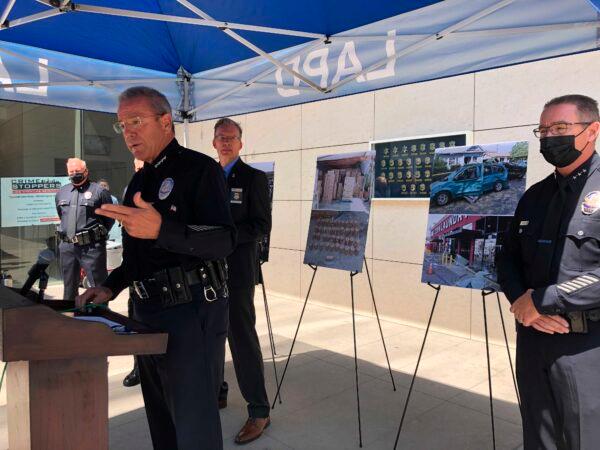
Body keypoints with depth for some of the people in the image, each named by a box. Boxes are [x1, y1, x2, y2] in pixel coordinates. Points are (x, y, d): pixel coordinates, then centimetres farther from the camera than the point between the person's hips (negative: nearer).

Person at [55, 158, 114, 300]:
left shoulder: (98, 191, -4)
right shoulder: (61, 193, 13)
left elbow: (110, 217, 1)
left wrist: (99, 234, 0)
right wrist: (67, 233, 15)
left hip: (91, 247, -5)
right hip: (67, 246, 6)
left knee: (99, 284, -1)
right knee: (69, 285, 17)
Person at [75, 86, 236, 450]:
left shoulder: (198, 168, -8)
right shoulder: (139, 181, 17)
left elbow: (224, 241, -20)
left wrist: (161, 229, -33)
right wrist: (111, 287, 11)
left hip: (191, 311, -8)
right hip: (148, 311, 9)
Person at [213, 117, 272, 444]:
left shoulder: (253, 178, -4)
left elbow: (261, 226, -10)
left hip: (237, 270, -6)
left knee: (242, 338, -5)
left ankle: (259, 411, 6)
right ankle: (217, 392, 33)